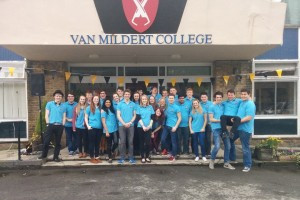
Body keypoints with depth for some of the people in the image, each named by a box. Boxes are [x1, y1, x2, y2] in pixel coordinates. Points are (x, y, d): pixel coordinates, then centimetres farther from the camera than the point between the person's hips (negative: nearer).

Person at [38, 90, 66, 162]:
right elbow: (46, 115, 0)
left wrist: (62, 125, 1)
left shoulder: (63, 106, 8)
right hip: (51, 125, -2)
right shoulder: (49, 104, 3)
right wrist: (48, 124, -5)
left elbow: (64, 117, 8)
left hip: (60, 126, 2)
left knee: (58, 142, 8)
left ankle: (56, 157, 19)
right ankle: (44, 155, 19)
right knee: (46, 141, 0)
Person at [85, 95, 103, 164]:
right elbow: (86, 117, 3)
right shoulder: (89, 108, 2)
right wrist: (88, 125, -7)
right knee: (92, 142, 2)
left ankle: (97, 157, 18)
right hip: (92, 127, -3)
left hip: (99, 128, 4)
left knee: (97, 143, 9)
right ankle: (92, 157, 11)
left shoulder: (100, 108, 12)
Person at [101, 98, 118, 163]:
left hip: (114, 129, 4)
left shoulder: (112, 109, 13)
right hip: (108, 130, -4)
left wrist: (116, 127, 3)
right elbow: (103, 121, -8)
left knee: (116, 142, -6)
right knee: (109, 144, 4)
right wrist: (106, 131, -13)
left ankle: (111, 152, 23)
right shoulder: (103, 110, -2)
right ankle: (110, 158, 18)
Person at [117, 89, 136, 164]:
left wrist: (130, 122, -9)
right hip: (122, 125, -1)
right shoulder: (120, 104, 4)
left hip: (131, 125, 1)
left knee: (130, 142, 3)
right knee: (122, 142, 1)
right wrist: (124, 123, -10)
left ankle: (131, 158, 10)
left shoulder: (133, 104, 6)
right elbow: (118, 115, 0)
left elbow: (134, 115, 5)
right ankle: (122, 158, 10)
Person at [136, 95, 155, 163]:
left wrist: (149, 125, -8)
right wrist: (143, 126, -12)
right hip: (140, 127, -1)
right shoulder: (139, 107, 3)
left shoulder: (150, 107, 8)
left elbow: (152, 117, 5)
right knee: (142, 142, 4)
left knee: (148, 142, -1)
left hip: (148, 127, 1)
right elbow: (138, 118, -3)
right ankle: (142, 157, 11)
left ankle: (147, 157, 11)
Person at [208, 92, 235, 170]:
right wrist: (220, 120, -16)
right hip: (216, 128, -5)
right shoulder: (212, 107, -2)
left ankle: (226, 163, 19)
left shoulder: (223, 106, 10)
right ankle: (212, 161, 14)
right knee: (217, 146, -10)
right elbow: (211, 119, -6)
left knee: (227, 145, 6)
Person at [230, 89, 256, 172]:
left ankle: (247, 165, 13)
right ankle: (232, 157, 36)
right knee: (230, 140, 20)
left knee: (245, 148, -1)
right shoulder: (241, 102, 11)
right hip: (238, 127, 9)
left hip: (245, 129, -9)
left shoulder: (250, 104, -17)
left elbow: (249, 117, -25)